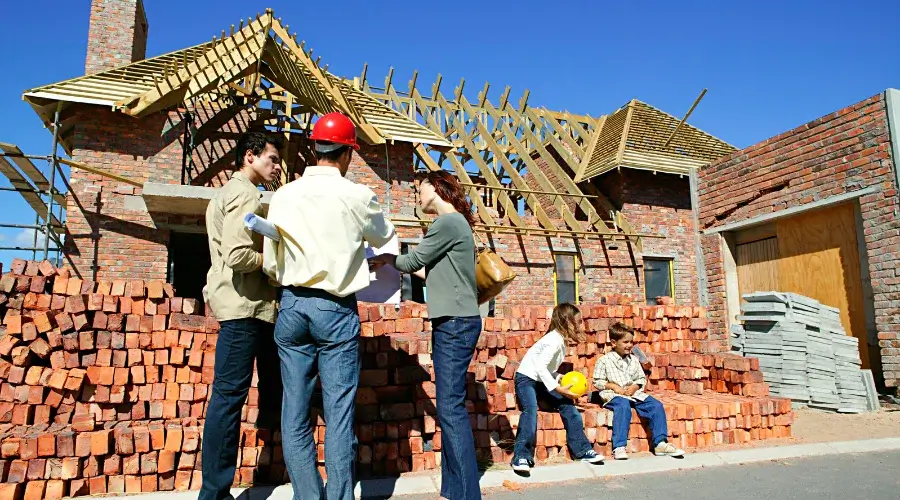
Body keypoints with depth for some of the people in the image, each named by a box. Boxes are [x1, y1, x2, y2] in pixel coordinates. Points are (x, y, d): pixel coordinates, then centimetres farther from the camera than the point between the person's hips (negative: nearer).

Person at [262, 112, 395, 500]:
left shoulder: (284, 195, 2)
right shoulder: (358, 196, -6)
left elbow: (270, 263, 5)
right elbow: (385, 239, 12)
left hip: (292, 306, 3)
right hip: (336, 310, -3)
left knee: (295, 410, 9)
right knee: (339, 413, 2)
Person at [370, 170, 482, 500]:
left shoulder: (449, 222, -10)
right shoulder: (456, 222, 20)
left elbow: (413, 261, -5)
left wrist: (387, 259, 14)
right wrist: (406, 267, 22)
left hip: (456, 324, -10)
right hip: (451, 324, 10)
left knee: (450, 408, -10)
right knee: (450, 407, 11)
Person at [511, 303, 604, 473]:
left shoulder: (562, 339, 6)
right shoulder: (555, 340, -22)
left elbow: (550, 368, 9)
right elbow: (540, 367, -32)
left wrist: (561, 379, -8)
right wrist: (559, 388, -31)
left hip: (544, 381, 9)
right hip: (527, 379, -9)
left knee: (568, 406, -3)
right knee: (530, 410, -30)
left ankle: (582, 450, 6)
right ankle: (522, 456, -26)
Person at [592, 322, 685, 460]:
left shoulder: (634, 360, 14)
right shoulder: (604, 360, 0)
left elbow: (642, 379, 18)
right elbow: (597, 381, 0)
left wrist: (635, 387, -4)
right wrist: (614, 386, -13)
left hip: (634, 393, 6)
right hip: (614, 395, -5)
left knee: (656, 405, -15)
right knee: (623, 406, -38)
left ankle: (660, 443, -8)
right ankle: (619, 447, -39)